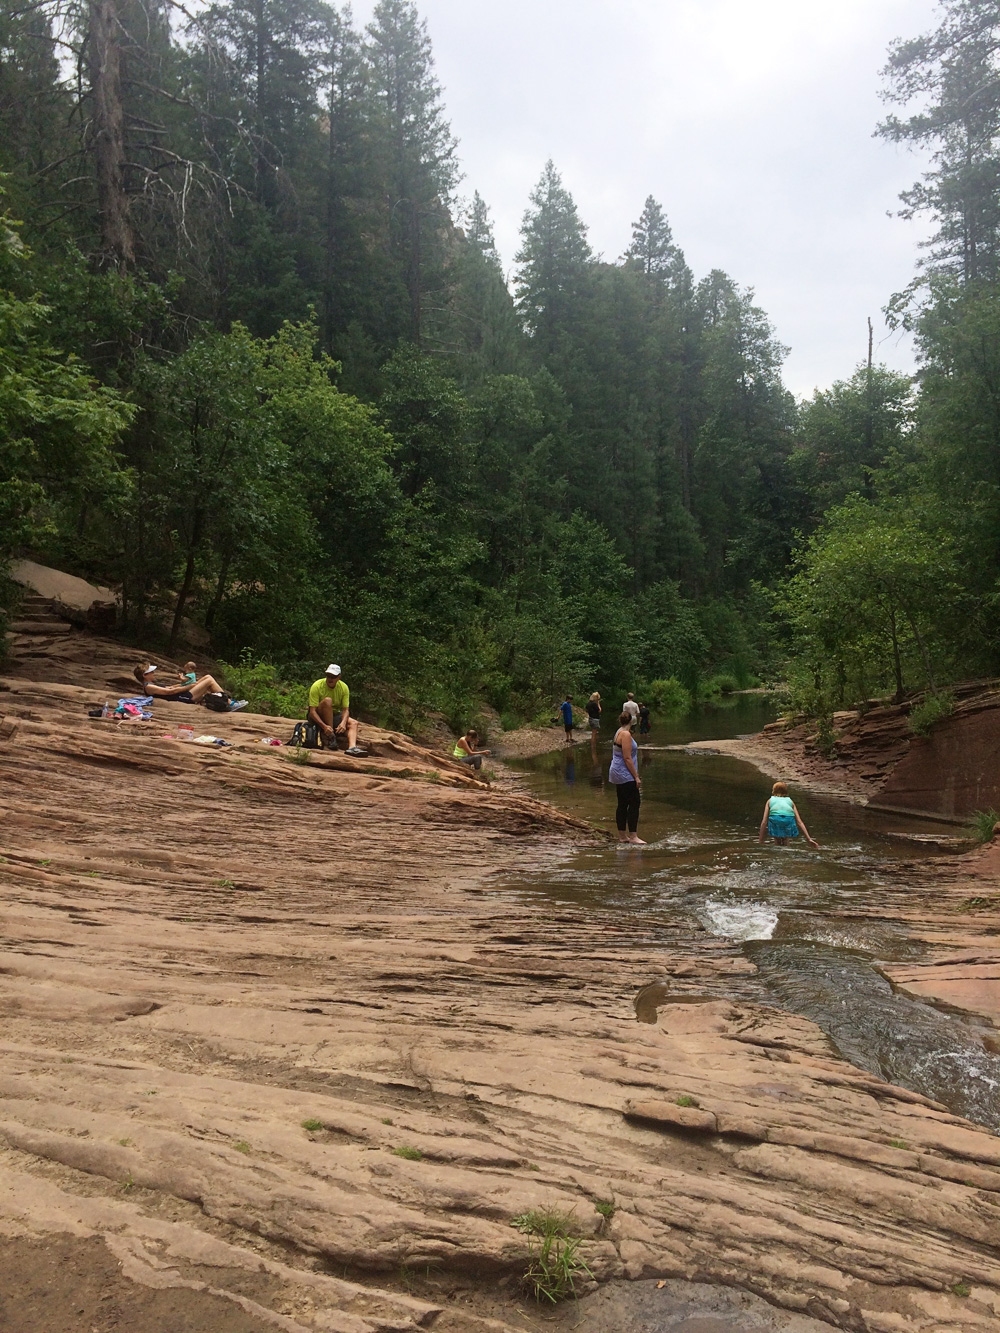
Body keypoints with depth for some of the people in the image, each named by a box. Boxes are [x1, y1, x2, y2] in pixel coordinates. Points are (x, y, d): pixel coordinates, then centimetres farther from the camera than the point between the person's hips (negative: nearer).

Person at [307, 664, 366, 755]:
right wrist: (324, 726, -38)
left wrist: (343, 723, -33)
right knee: (327, 700, -32)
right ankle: (329, 737, -29)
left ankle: (352, 747, -44)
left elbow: (345, 709, -11)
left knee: (354, 723, -20)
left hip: (334, 716, 4)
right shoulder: (317, 686, -19)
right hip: (318, 717, -4)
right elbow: (312, 711, -24)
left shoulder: (344, 687, -8)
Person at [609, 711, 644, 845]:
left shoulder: (619, 732, 14)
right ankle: (632, 836, -10)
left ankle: (622, 836, 14)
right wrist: (636, 777, -16)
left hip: (618, 774, 10)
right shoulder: (626, 734, -16)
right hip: (625, 775, -10)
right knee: (634, 803, -9)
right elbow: (627, 758, -20)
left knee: (622, 804, 11)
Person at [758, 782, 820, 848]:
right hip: (789, 819, 1)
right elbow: (799, 822, 20)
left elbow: (764, 822, 19)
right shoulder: (790, 801, 31)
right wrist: (808, 839, 15)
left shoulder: (770, 800, 29)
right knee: (785, 840, 30)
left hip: (775, 819, -1)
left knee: (777, 842, 25)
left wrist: (760, 840, 21)